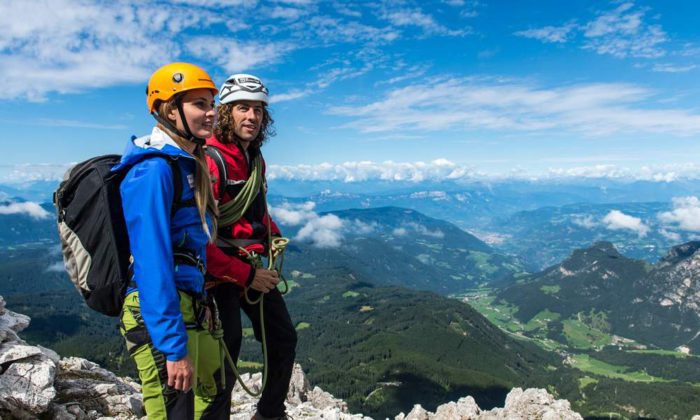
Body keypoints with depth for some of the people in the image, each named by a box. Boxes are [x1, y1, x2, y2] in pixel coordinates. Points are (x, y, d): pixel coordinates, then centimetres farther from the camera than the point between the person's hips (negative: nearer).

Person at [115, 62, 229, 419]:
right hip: (158, 314, -9)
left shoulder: (188, 165, 12)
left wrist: (204, 310, 17)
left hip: (193, 311, 9)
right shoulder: (153, 169, -15)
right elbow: (150, 260, -21)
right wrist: (173, 347, -23)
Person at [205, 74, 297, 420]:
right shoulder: (209, 160, -20)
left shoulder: (255, 158, 7)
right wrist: (246, 275, -24)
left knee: (284, 339, 17)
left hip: (253, 266, 9)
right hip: (220, 272, -8)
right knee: (227, 352, -4)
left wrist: (274, 235, 7)